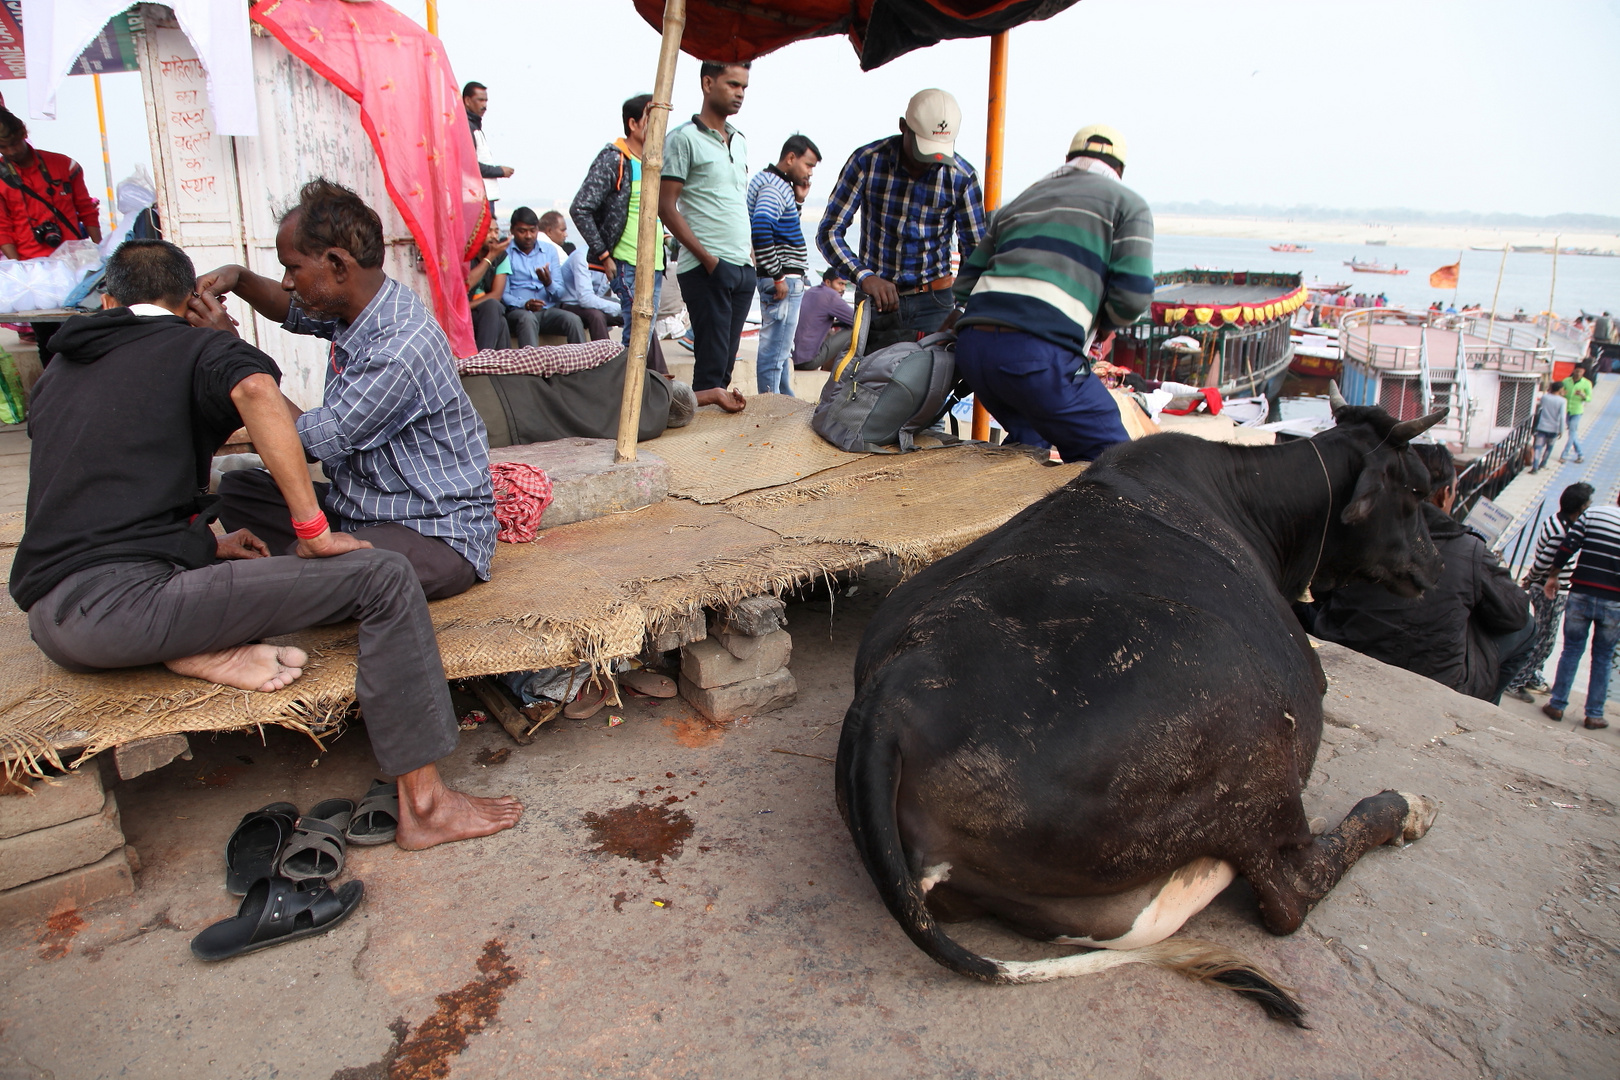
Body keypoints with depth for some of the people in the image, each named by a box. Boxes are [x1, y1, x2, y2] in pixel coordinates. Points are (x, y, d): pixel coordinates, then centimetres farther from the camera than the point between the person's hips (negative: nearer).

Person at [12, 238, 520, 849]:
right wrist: (314, 530, -17)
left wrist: (207, 546, 27)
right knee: (383, 579, -11)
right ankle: (424, 805, -13)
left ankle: (199, 649, 3)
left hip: (50, 623, 8)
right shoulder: (196, 346, 5)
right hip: (124, 602, -8)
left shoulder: (54, 374, 24)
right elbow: (256, 390, -20)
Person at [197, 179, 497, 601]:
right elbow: (292, 311, 30)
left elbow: (311, 443, -17)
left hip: (438, 535, -10)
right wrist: (239, 279, 9)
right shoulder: (354, 306, 4)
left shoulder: (400, 348, -25)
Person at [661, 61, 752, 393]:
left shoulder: (740, 142, 19)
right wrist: (706, 257, -15)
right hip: (707, 268, -7)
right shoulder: (684, 139, -3)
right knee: (711, 365, -7)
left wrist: (749, 253, 13)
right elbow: (666, 206, -9)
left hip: (744, 267, 7)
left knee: (726, 365, 9)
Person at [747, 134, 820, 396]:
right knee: (774, 352, -7)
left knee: (783, 349, 21)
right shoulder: (774, 186, -14)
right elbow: (761, 229, -29)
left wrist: (798, 199, 11)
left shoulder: (778, 184, 17)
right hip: (783, 280, -11)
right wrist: (777, 277, -25)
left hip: (786, 279, 11)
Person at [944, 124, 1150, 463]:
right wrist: (1104, 324, 21)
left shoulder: (1021, 201, 32)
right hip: (1038, 353, -6)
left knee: (1027, 437, 30)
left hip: (971, 345, 7)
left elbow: (966, 283, 29)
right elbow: (1133, 295, 0)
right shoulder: (1128, 203, 15)